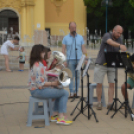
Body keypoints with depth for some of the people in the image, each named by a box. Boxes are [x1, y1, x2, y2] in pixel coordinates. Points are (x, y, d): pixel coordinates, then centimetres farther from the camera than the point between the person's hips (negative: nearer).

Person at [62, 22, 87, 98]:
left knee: (78, 76, 2)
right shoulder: (66, 38, 6)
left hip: (79, 60, 1)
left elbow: (83, 49, 9)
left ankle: (76, 91, 8)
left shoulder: (80, 37, 10)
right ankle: (71, 92, 4)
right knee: (71, 77, 0)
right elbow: (63, 50, 3)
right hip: (70, 60, -1)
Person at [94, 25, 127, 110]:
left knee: (112, 84, -4)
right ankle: (99, 102, 12)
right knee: (99, 84, -1)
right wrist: (120, 45, -54)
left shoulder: (120, 40, 3)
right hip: (101, 64, -4)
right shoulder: (107, 35, -13)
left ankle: (110, 103, 0)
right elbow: (110, 42, -36)